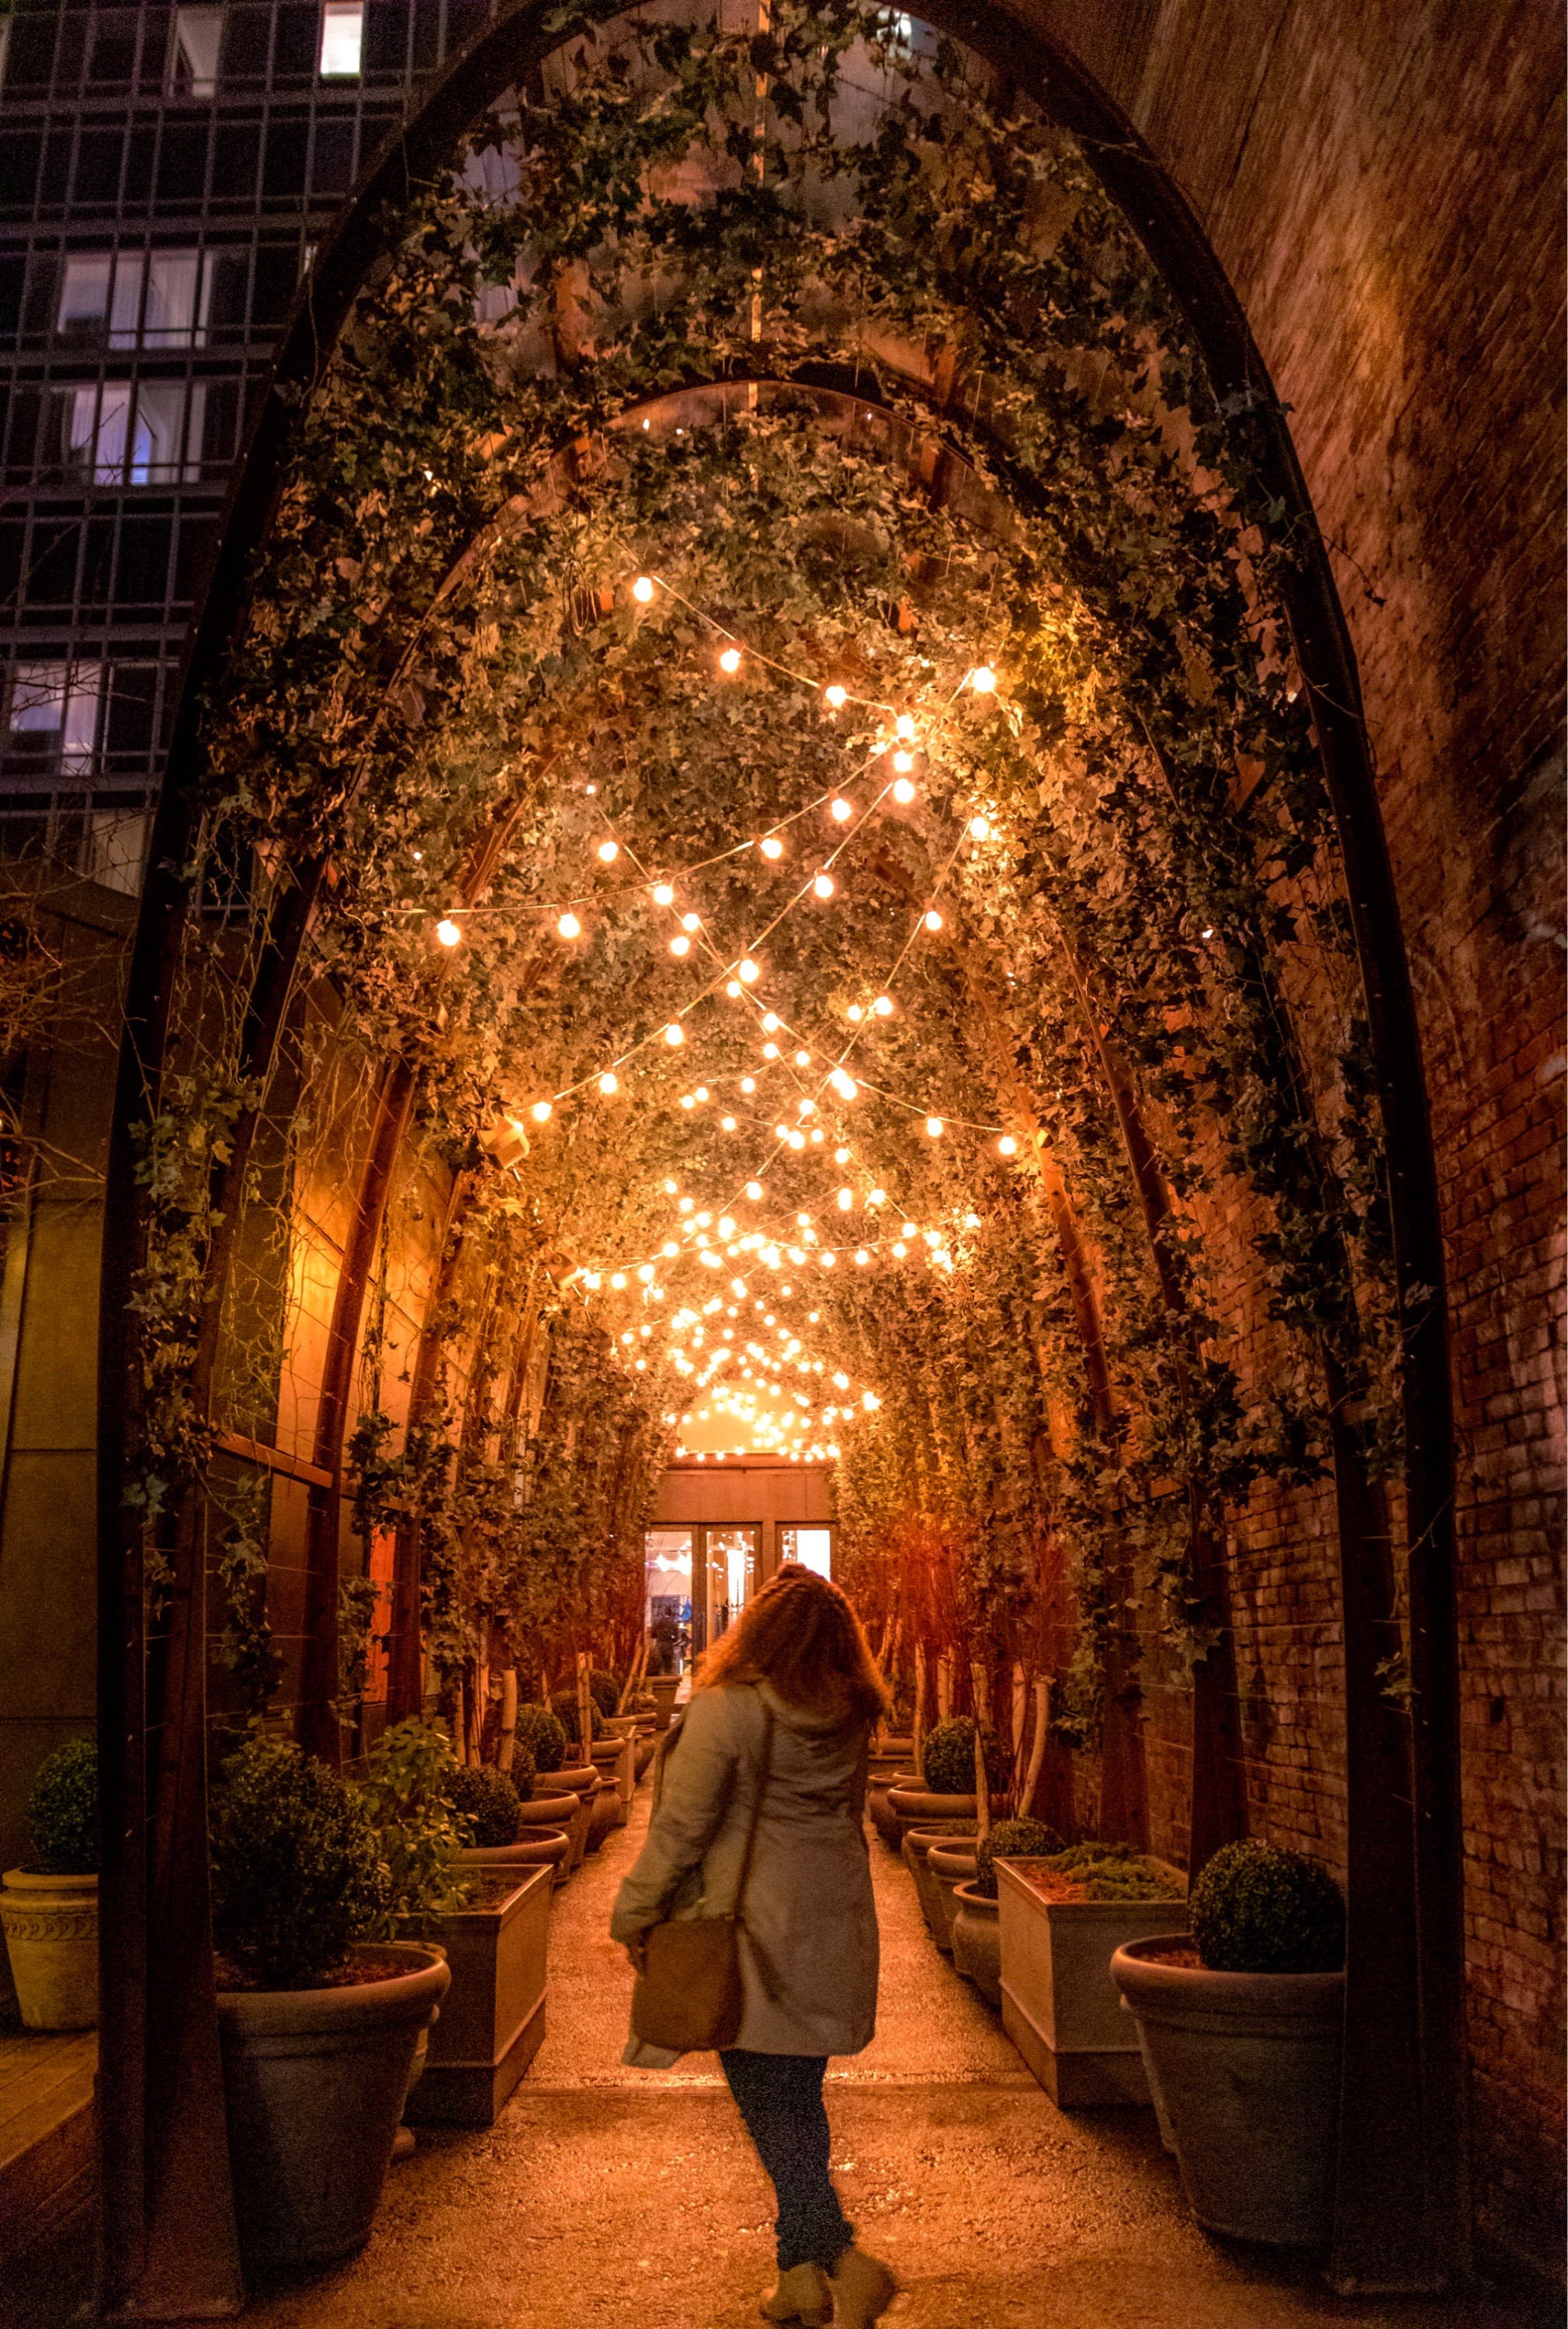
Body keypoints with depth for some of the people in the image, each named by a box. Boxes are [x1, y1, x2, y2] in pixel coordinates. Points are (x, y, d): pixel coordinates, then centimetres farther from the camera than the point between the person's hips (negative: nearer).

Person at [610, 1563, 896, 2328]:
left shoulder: (726, 1708, -17)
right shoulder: (852, 1718, 0)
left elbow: (681, 1825, -13)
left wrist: (635, 1913, -2)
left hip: (750, 1927, -6)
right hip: (830, 1928, 6)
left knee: (768, 2102, 3)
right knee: (798, 2098, 16)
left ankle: (842, 2260, -6)